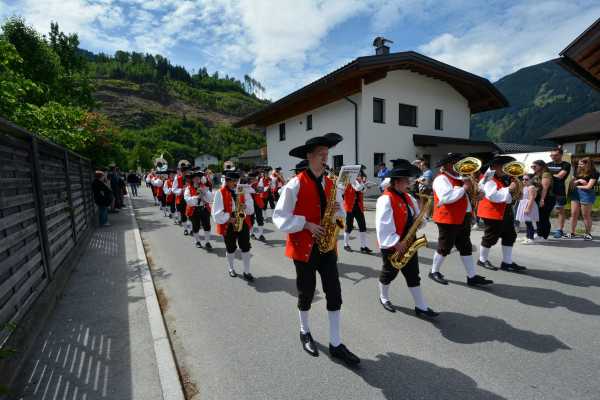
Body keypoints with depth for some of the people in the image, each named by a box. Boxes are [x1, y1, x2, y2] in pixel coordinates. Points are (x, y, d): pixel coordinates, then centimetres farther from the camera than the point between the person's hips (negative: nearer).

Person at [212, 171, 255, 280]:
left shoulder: (243, 191, 4)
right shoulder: (220, 193, -7)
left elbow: (251, 207, 4)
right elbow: (217, 212, -11)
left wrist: (245, 206, -16)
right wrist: (228, 218, -20)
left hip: (243, 223, 2)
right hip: (228, 225, -2)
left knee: (246, 248, 2)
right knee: (231, 249, 13)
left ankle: (246, 271, 15)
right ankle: (231, 268, 37)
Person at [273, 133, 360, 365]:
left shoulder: (331, 184, 6)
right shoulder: (295, 184, -11)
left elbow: (340, 215, 13)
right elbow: (280, 217, -12)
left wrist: (337, 211, -9)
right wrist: (307, 225, -19)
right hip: (304, 246, -4)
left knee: (334, 294, 5)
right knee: (306, 293, 12)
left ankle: (336, 344, 20)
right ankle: (305, 333, 38)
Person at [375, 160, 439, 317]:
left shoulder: (408, 198, 9)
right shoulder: (385, 199, -19)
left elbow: (415, 219, 15)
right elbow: (383, 226, -24)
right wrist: (396, 243, -24)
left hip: (408, 244, 7)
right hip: (392, 246, -7)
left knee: (413, 276, 11)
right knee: (389, 274, 12)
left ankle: (421, 307, 21)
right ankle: (384, 298, 35)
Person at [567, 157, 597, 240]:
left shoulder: (593, 173, -5)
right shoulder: (578, 172, 12)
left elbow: (588, 186, -11)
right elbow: (572, 183, 12)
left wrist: (577, 186, 1)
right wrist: (578, 181, -7)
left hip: (587, 194, -5)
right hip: (575, 194, 6)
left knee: (586, 215, 1)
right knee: (573, 214, 3)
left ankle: (588, 233, 12)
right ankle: (572, 233, 8)